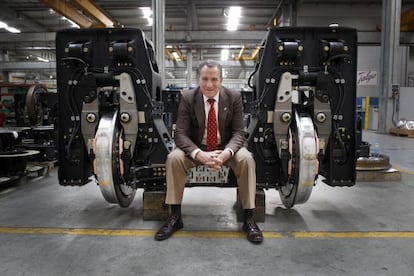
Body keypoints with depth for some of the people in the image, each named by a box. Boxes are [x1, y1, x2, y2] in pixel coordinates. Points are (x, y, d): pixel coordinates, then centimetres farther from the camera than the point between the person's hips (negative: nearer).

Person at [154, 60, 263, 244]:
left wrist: (226, 153, -33)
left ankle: (249, 218, -16)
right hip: (196, 148, 0)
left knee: (247, 159, -29)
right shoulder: (187, 98, -11)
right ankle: (175, 217, -13)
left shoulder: (234, 97, -9)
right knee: (174, 158, -28)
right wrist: (199, 154, -34)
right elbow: (180, 133, -14)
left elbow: (238, 132, -10)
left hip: (226, 147, 0)